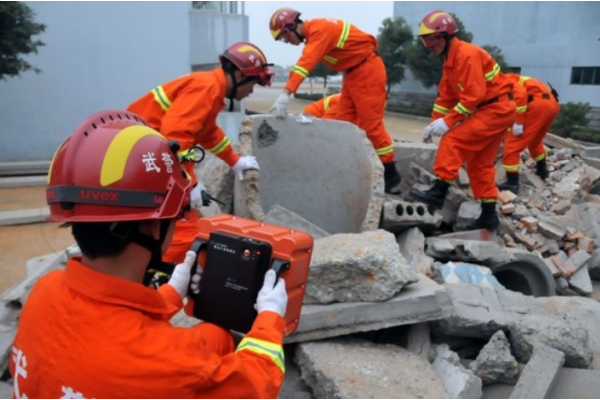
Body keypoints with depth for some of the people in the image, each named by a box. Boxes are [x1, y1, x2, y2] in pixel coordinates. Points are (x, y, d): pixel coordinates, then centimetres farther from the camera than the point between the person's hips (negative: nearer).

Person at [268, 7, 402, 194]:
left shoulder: (319, 29, -21)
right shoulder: (313, 34, 10)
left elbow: (306, 62, -33)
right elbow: (306, 63, 11)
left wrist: (286, 93, -41)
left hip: (368, 70, -10)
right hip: (353, 73, 10)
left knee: (371, 124, -9)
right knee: (344, 123, 6)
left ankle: (391, 174, 1)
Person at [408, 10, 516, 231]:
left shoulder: (466, 55, -19)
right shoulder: (451, 59, 12)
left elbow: (474, 95, -25)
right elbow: (446, 96, 12)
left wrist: (448, 122, -26)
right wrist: (435, 122, 1)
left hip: (496, 109, -10)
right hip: (490, 110, 10)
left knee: (453, 140, -18)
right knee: (480, 164, 9)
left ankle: (438, 192, -16)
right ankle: (489, 214, 14)